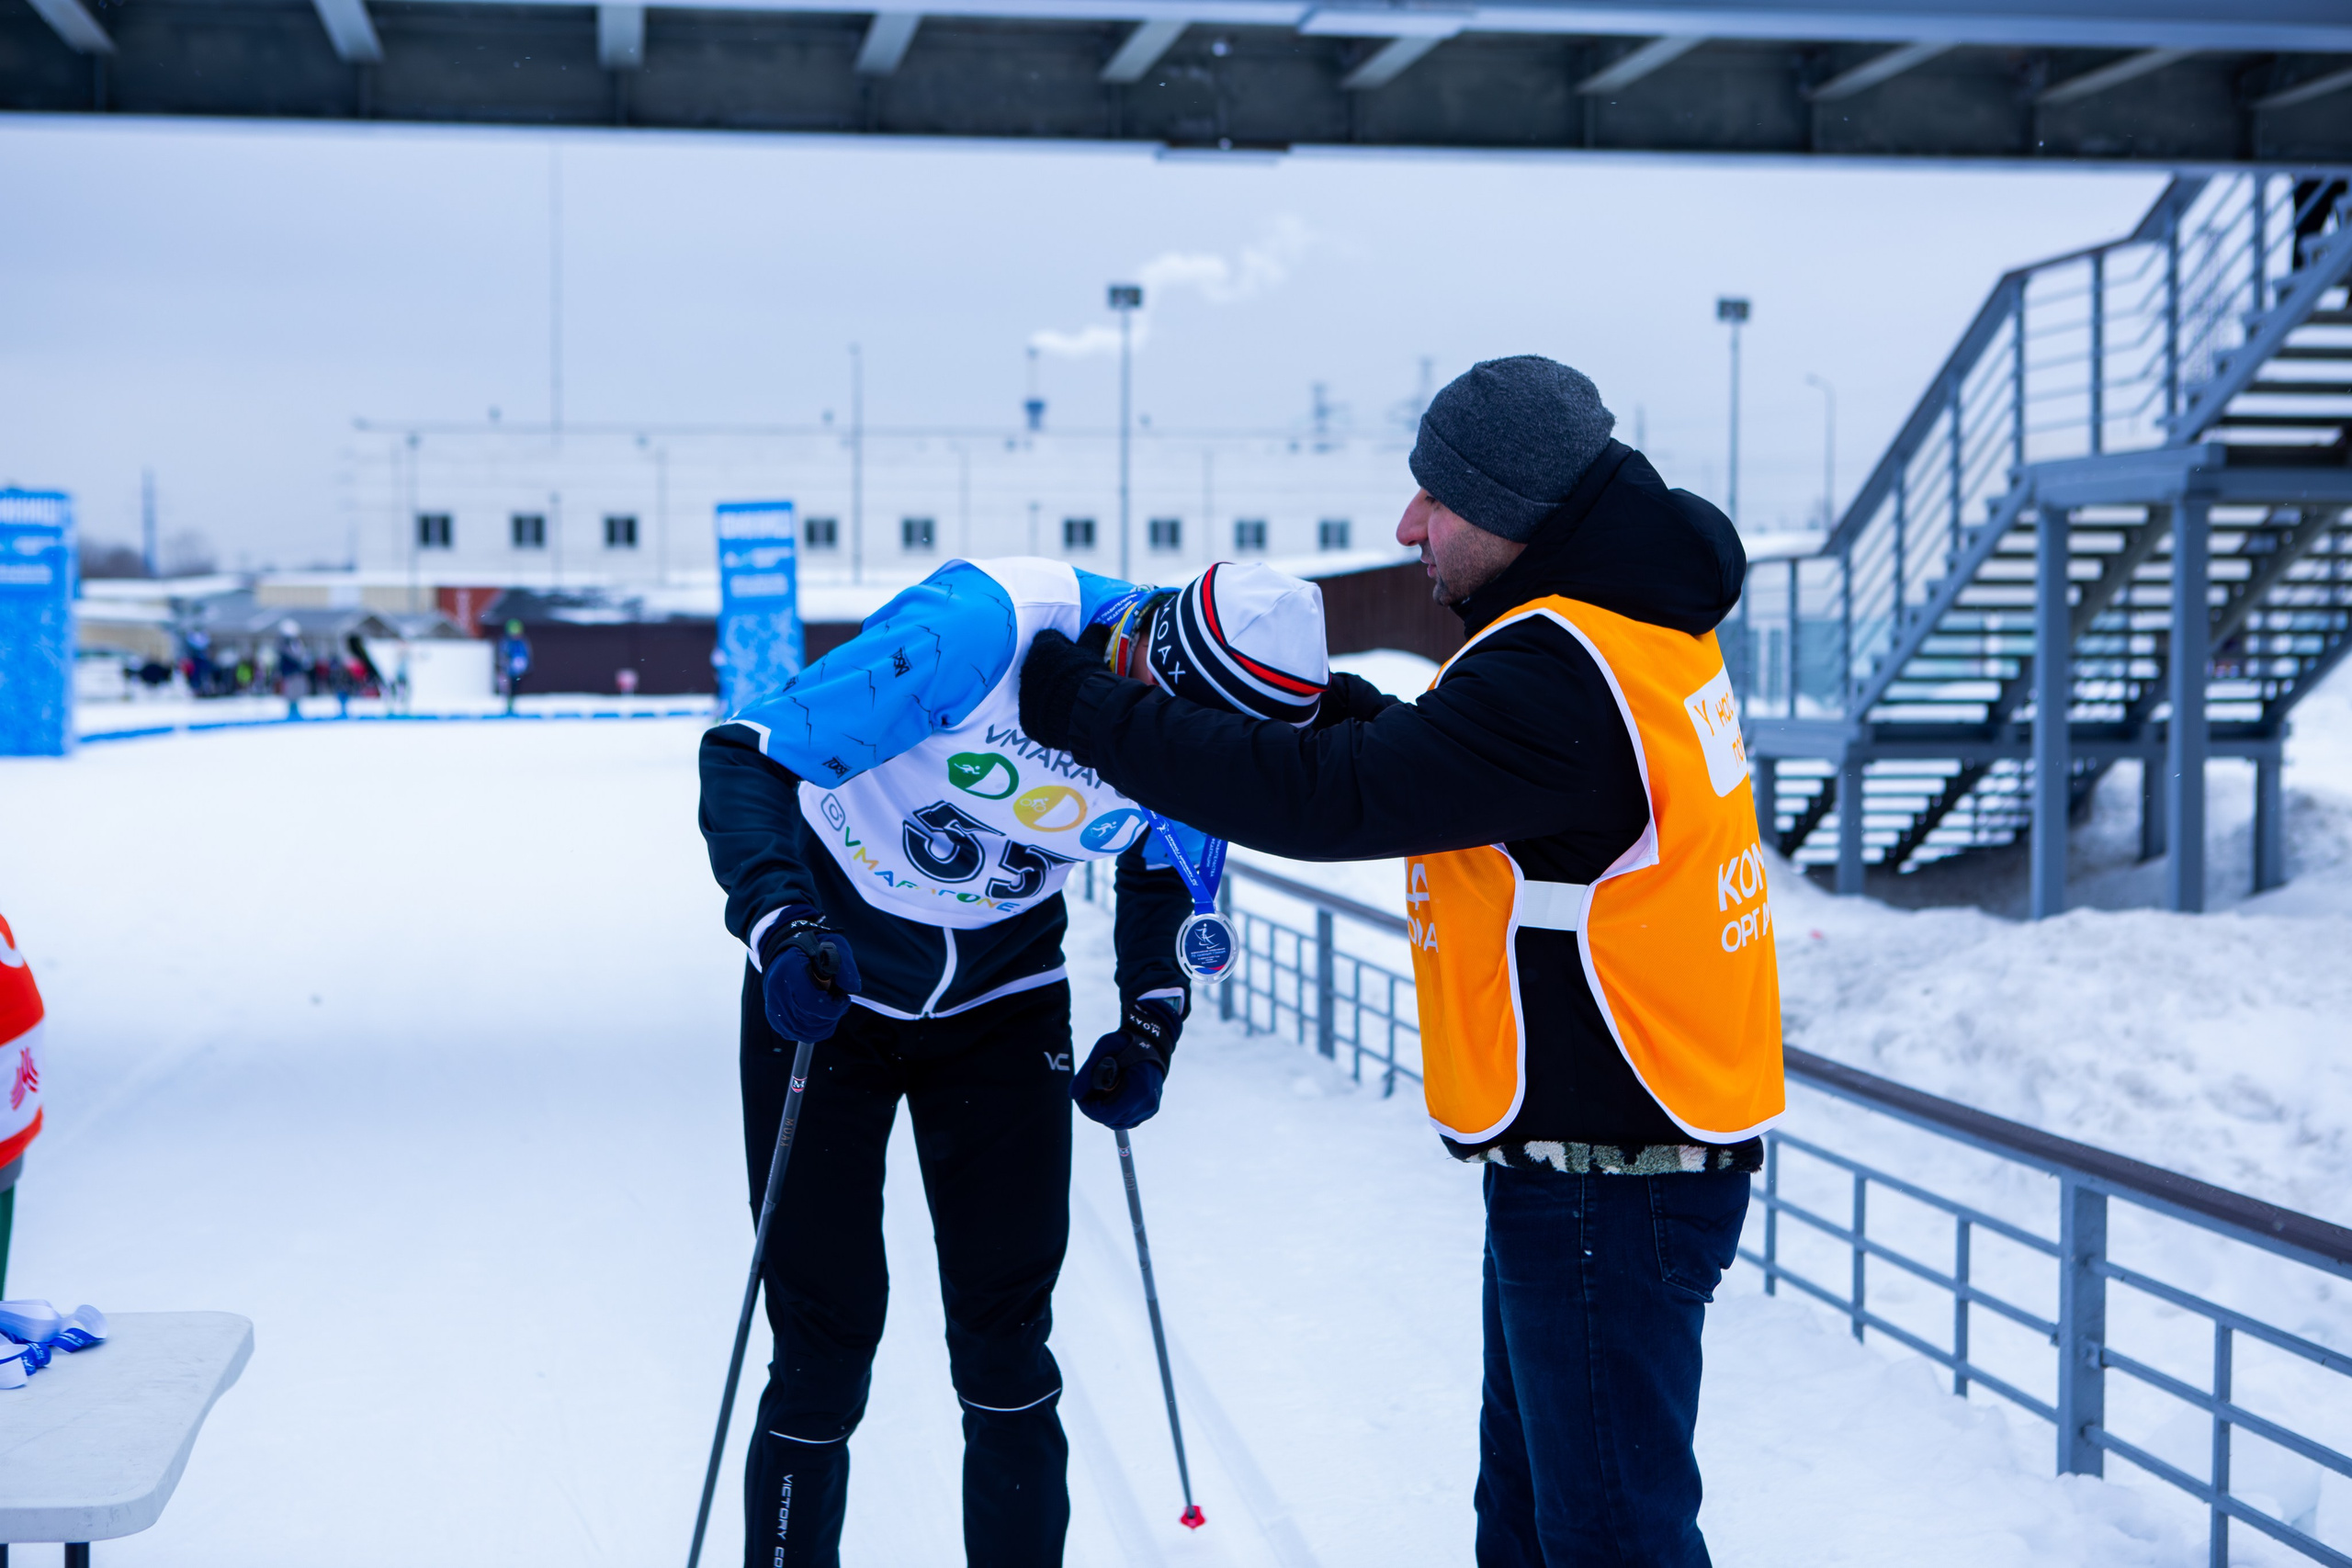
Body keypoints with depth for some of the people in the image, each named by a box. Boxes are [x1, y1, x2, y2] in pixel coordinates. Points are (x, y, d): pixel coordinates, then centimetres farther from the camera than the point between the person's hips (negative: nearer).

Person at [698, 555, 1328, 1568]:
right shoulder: (976, 630, -33)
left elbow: (1169, 877, 8)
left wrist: (1149, 1027, -4)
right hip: (828, 986, -3)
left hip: (1004, 999, 3)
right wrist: (783, 924, -41)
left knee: (1006, 1339, 3)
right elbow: (746, 755, -28)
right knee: (825, 1331, -1)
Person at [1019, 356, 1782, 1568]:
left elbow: (1325, 800, -24)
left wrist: (1087, 714, -16)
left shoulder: (1554, 676, -25)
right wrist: (1342, 708, 2)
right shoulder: (1632, 614, 8)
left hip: (1609, 1181, -10)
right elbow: (1434, 768, 18)